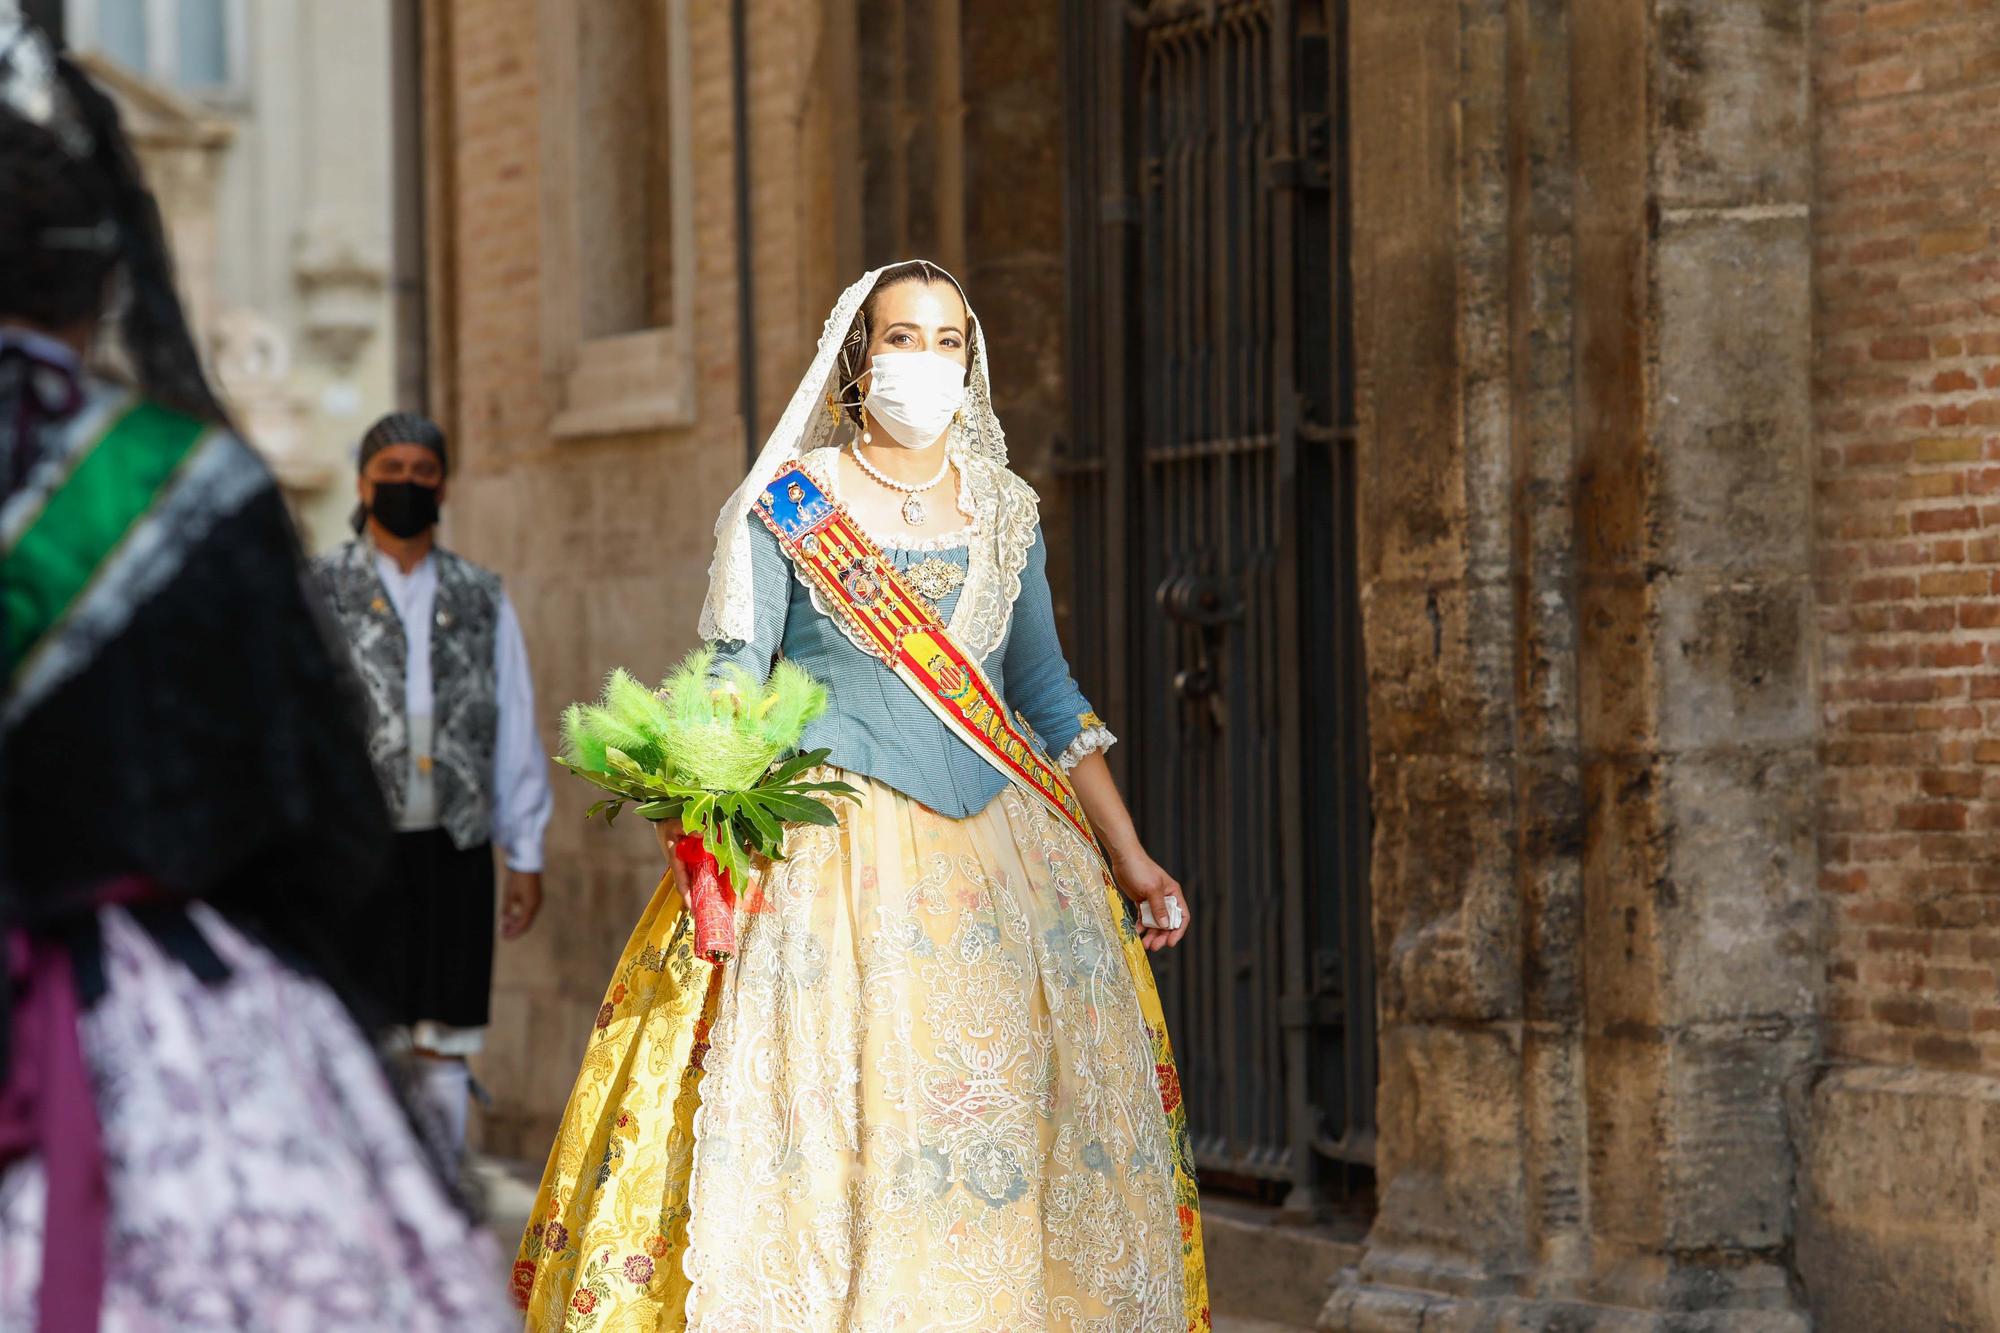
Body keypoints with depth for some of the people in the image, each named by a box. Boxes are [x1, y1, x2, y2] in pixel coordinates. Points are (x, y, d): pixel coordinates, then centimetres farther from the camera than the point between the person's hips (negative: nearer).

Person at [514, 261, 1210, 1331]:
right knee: (833, 1123, -12)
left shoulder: (1005, 513, 14)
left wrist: (1131, 858, 12)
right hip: (834, 843, -4)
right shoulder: (784, 507, 3)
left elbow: (1047, 699, 17)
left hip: (1005, 850, 4)